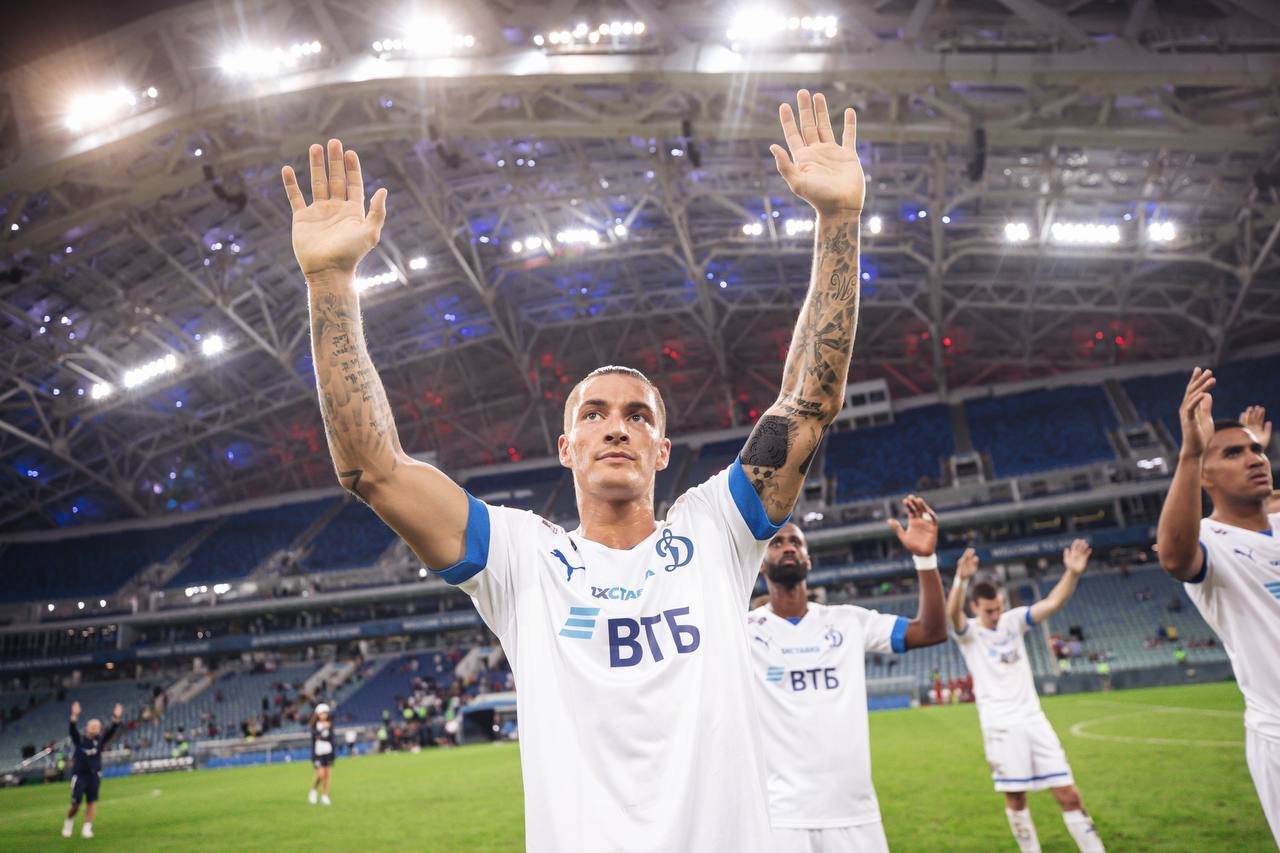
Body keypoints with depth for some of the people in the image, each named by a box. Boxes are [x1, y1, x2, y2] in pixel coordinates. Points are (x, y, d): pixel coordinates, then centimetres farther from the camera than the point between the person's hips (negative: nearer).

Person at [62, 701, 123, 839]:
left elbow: (112, 731, -10)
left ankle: (87, 828, 8)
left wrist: (116, 719, -26)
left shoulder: (100, 740, 3)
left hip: (94, 775, 2)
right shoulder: (79, 739, -1)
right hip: (79, 775, -2)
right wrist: (75, 716, -35)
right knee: (76, 804, -2)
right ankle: (69, 821, 27)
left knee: (92, 802, -1)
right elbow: (72, 729, -18)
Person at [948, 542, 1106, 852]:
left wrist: (1073, 573, -27)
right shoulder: (968, 632, -6)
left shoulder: (1013, 620, 5)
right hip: (1000, 726, -3)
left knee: (1068, 795, 4)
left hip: (1034, 719, 3)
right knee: (1015, 799, 5)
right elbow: (952, 613, -30)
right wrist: (961, 580, -50)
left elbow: (1053, 603, -8)